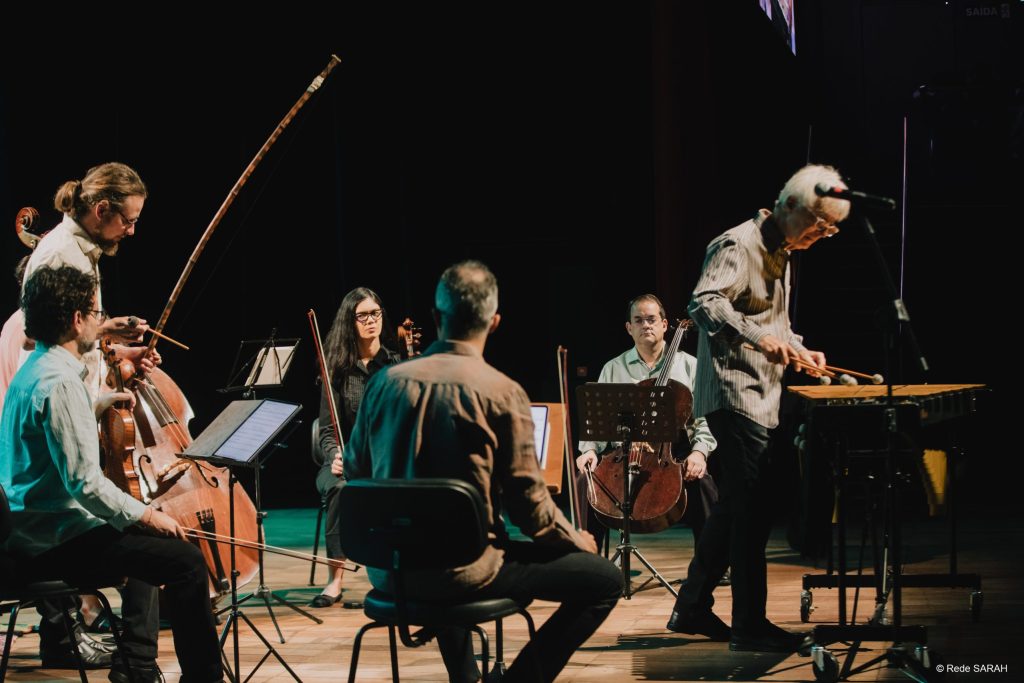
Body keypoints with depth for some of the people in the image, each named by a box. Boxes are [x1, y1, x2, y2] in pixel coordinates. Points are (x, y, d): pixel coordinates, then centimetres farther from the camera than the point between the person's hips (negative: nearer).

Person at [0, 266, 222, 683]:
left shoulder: (34, 369, 11)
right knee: (185, 560, -18)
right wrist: (145, 514, -15)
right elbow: (85, 483, -25)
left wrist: (97, 409, 26)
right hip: (56, 542, -11)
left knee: (150, 545, 32)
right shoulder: (60, 383, -21)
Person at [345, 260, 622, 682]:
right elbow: (529, 503, -10)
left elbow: (354, 474, 11)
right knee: (604, 579, 2)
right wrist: (577, 539, 10)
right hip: (462, 571, -6)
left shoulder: (386, 382, 1)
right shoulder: (502, 393, -13)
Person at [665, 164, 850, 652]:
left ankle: (691, 608, 22)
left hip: (759, 397, 10)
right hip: (735, 396, -10)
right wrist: (758, 338, -37)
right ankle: (750, 625, -6)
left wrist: (797, 349, 12)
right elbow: (705, 303, -28)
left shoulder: (781, 254, 17)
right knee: (752, 510, -10)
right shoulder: (738, 245, -14)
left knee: (733, 508, 14)